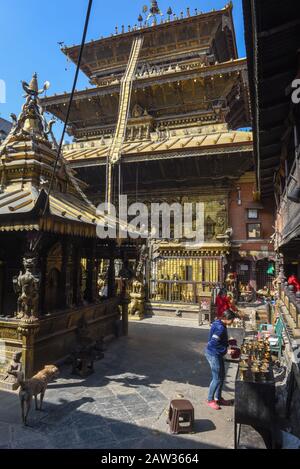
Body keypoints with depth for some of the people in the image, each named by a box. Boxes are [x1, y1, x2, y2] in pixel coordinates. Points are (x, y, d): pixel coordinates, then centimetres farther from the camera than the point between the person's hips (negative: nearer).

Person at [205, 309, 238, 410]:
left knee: (221, 376, 18)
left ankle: (218, 398, 32)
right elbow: (213, 343, -29)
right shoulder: (220, 328, -25)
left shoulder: (219, 323, 5)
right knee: (217, 378, 2)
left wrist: (228, 342, 10)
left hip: (217, 354, 10)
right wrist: (226, 350, -25)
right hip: (213, 355, -10)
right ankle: (210, 400, 18)